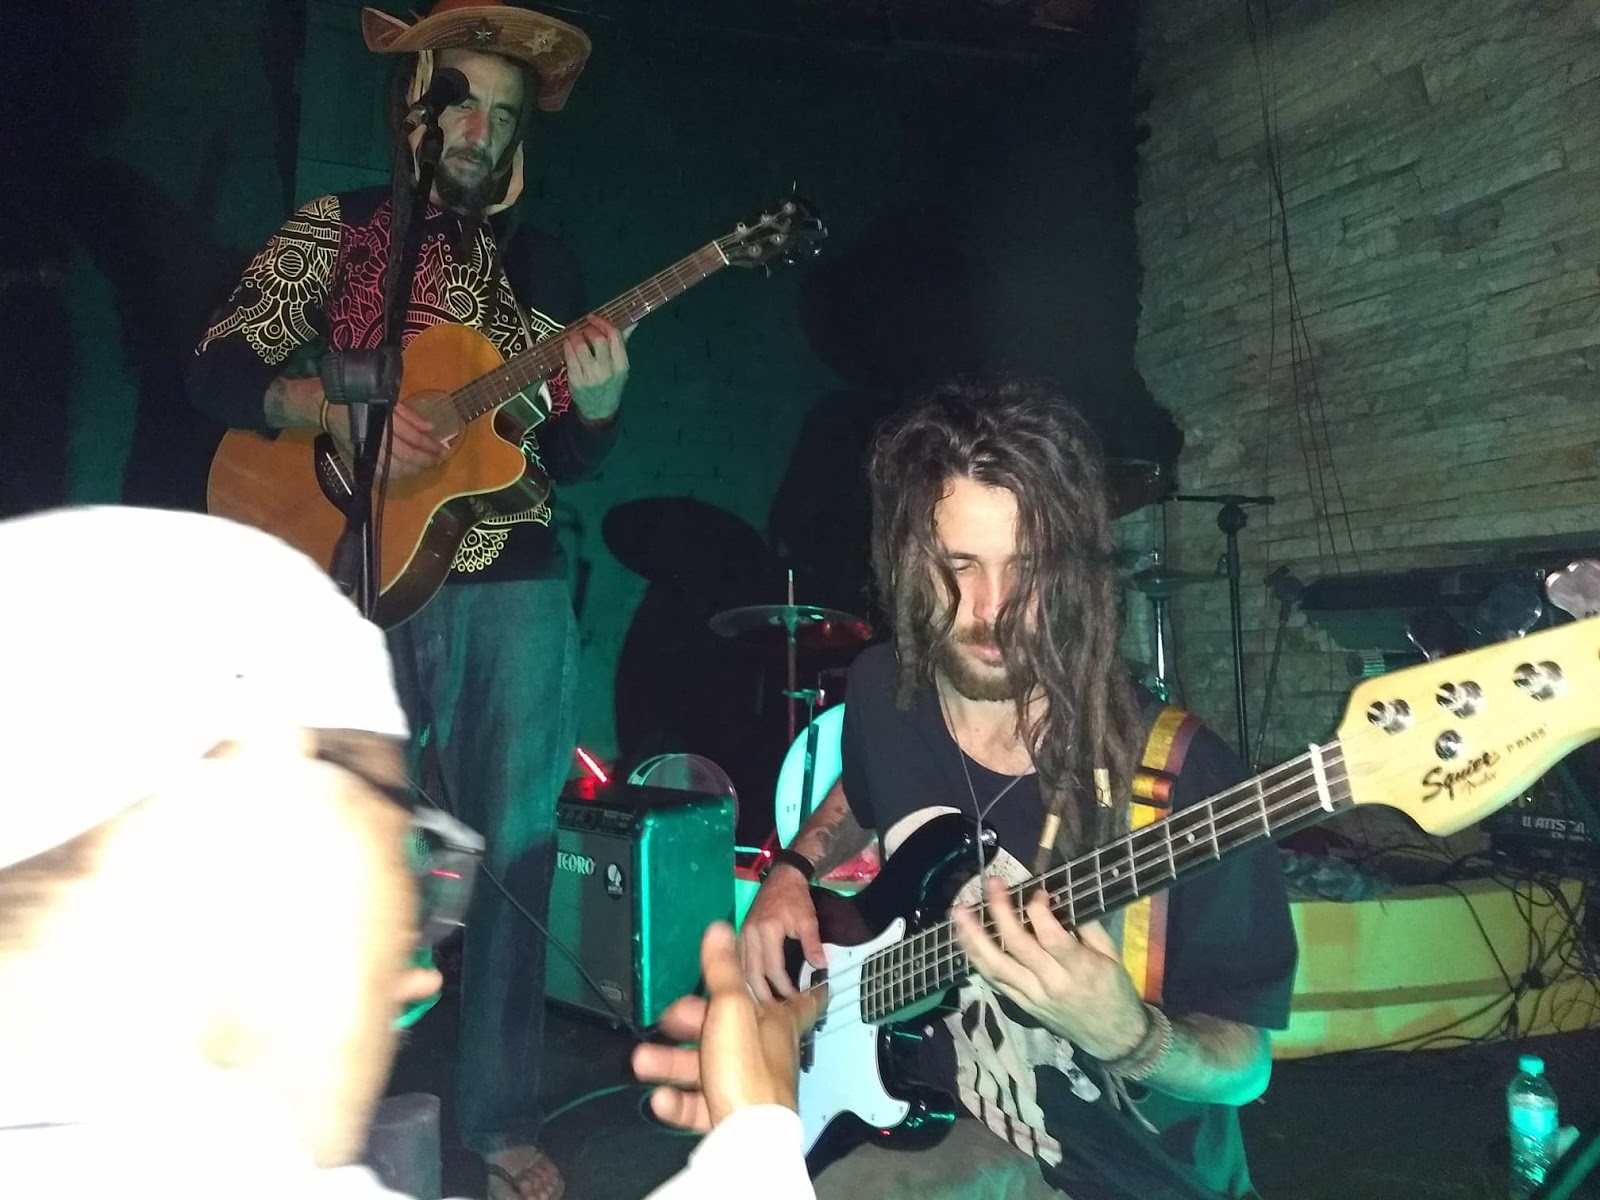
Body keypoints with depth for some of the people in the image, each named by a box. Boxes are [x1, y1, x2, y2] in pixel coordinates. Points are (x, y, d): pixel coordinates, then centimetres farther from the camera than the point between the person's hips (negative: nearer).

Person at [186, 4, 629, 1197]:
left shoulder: (543, 265, 11)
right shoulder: (336, 231, 5)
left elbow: (568, 458, 8)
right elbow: (217, 367, -2)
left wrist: (597, 403, -14)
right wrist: (344, 414, -17)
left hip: (510, 586, 2)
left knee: (513, 847, 4)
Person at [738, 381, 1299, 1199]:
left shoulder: (1179, 775, -23)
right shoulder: (882, 694, -7)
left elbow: (1245, 1062, -14)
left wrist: (1126, 1036, -33)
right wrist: (791, 873, 2)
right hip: (948, 1127, 4)